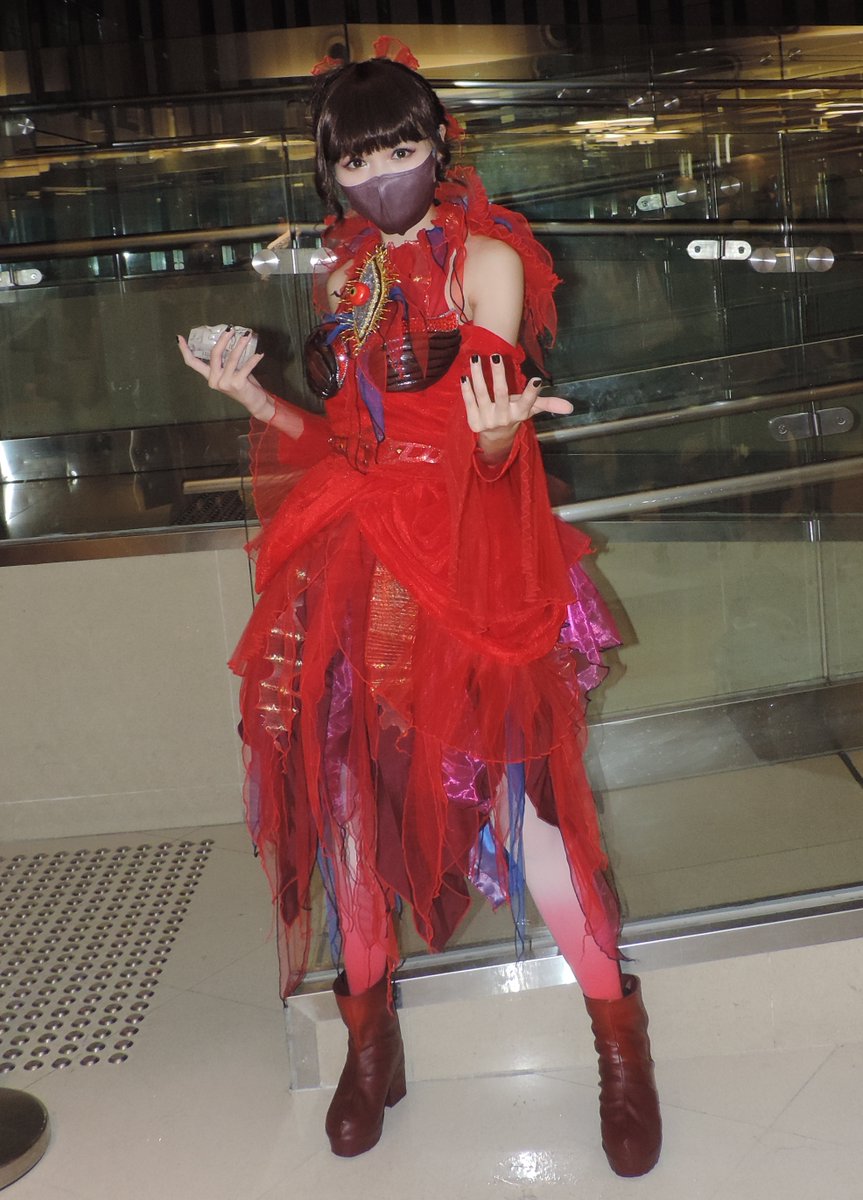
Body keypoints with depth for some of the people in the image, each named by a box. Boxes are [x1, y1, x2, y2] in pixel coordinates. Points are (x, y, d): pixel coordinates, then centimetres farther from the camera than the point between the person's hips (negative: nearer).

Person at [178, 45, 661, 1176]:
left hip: (469, 555, -5)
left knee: (518, 790, -10)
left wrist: (497, 432, -31)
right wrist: (254, 396, 3)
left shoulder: (486, 259, -1)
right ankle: (370, 1029, 25)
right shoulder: (341, 278, 15)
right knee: (349, 779, 6)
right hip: (354, 557, 5)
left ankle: (619, 1036, 8)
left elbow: (494, 453, -8)